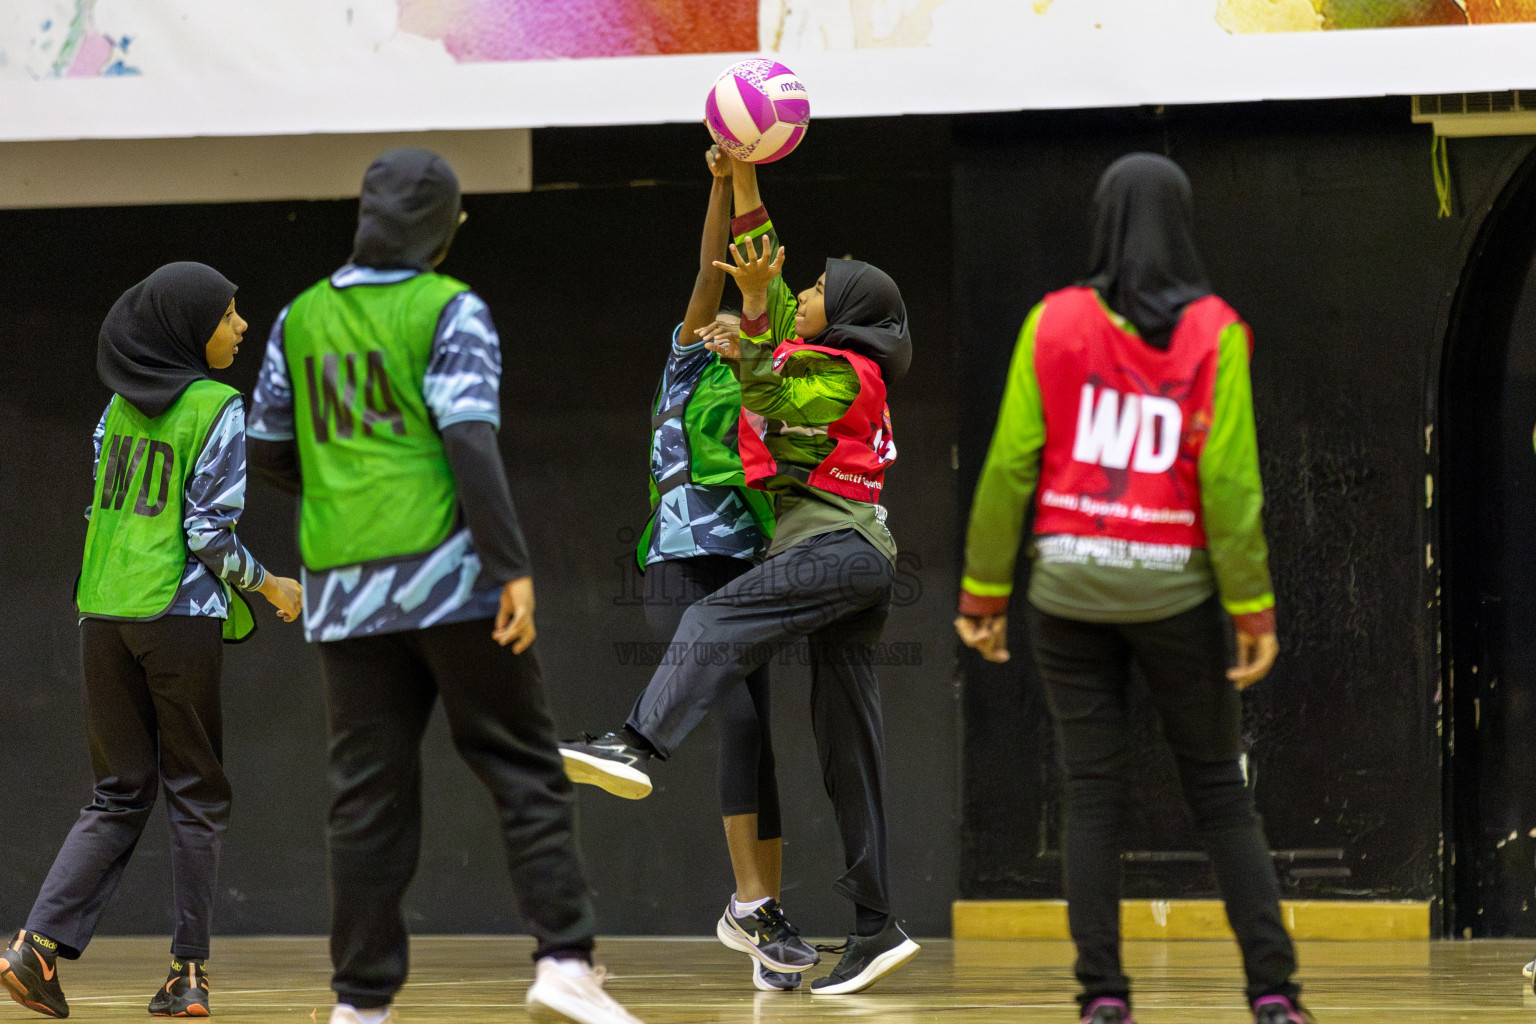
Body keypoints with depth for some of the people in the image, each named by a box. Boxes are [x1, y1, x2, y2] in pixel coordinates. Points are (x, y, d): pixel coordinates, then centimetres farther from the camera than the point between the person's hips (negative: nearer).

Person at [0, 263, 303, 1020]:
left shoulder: (120, 407, 9)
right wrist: (270, 588, 2)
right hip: (179, 617, -5)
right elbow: (210, 532, -12)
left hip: (104, 616, 5)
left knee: (118, 795, 10)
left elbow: (100, 512, 13)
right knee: (196, 794, 6)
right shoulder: (217, 410, -9)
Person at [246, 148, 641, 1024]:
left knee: (367, 793, 5)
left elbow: (269, 449, 17)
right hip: (447, 570, -5)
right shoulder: (448, 309, -4)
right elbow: (469, 439, -14)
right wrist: (513, 565, -16)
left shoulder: (303, 318, 11)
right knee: (526, 771, -1)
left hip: (344, 584, 5)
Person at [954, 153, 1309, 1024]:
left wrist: (986, 591, 3)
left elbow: (1011, 466, -4)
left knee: (1094, 795, 5)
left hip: (1071, 584, 1)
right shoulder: (1212, 333, -6)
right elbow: (1229, 479, -10)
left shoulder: (1054, 324, -2)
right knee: (1220, 791, 8)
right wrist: (1254, 610, -6)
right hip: (1175, 587, -1)